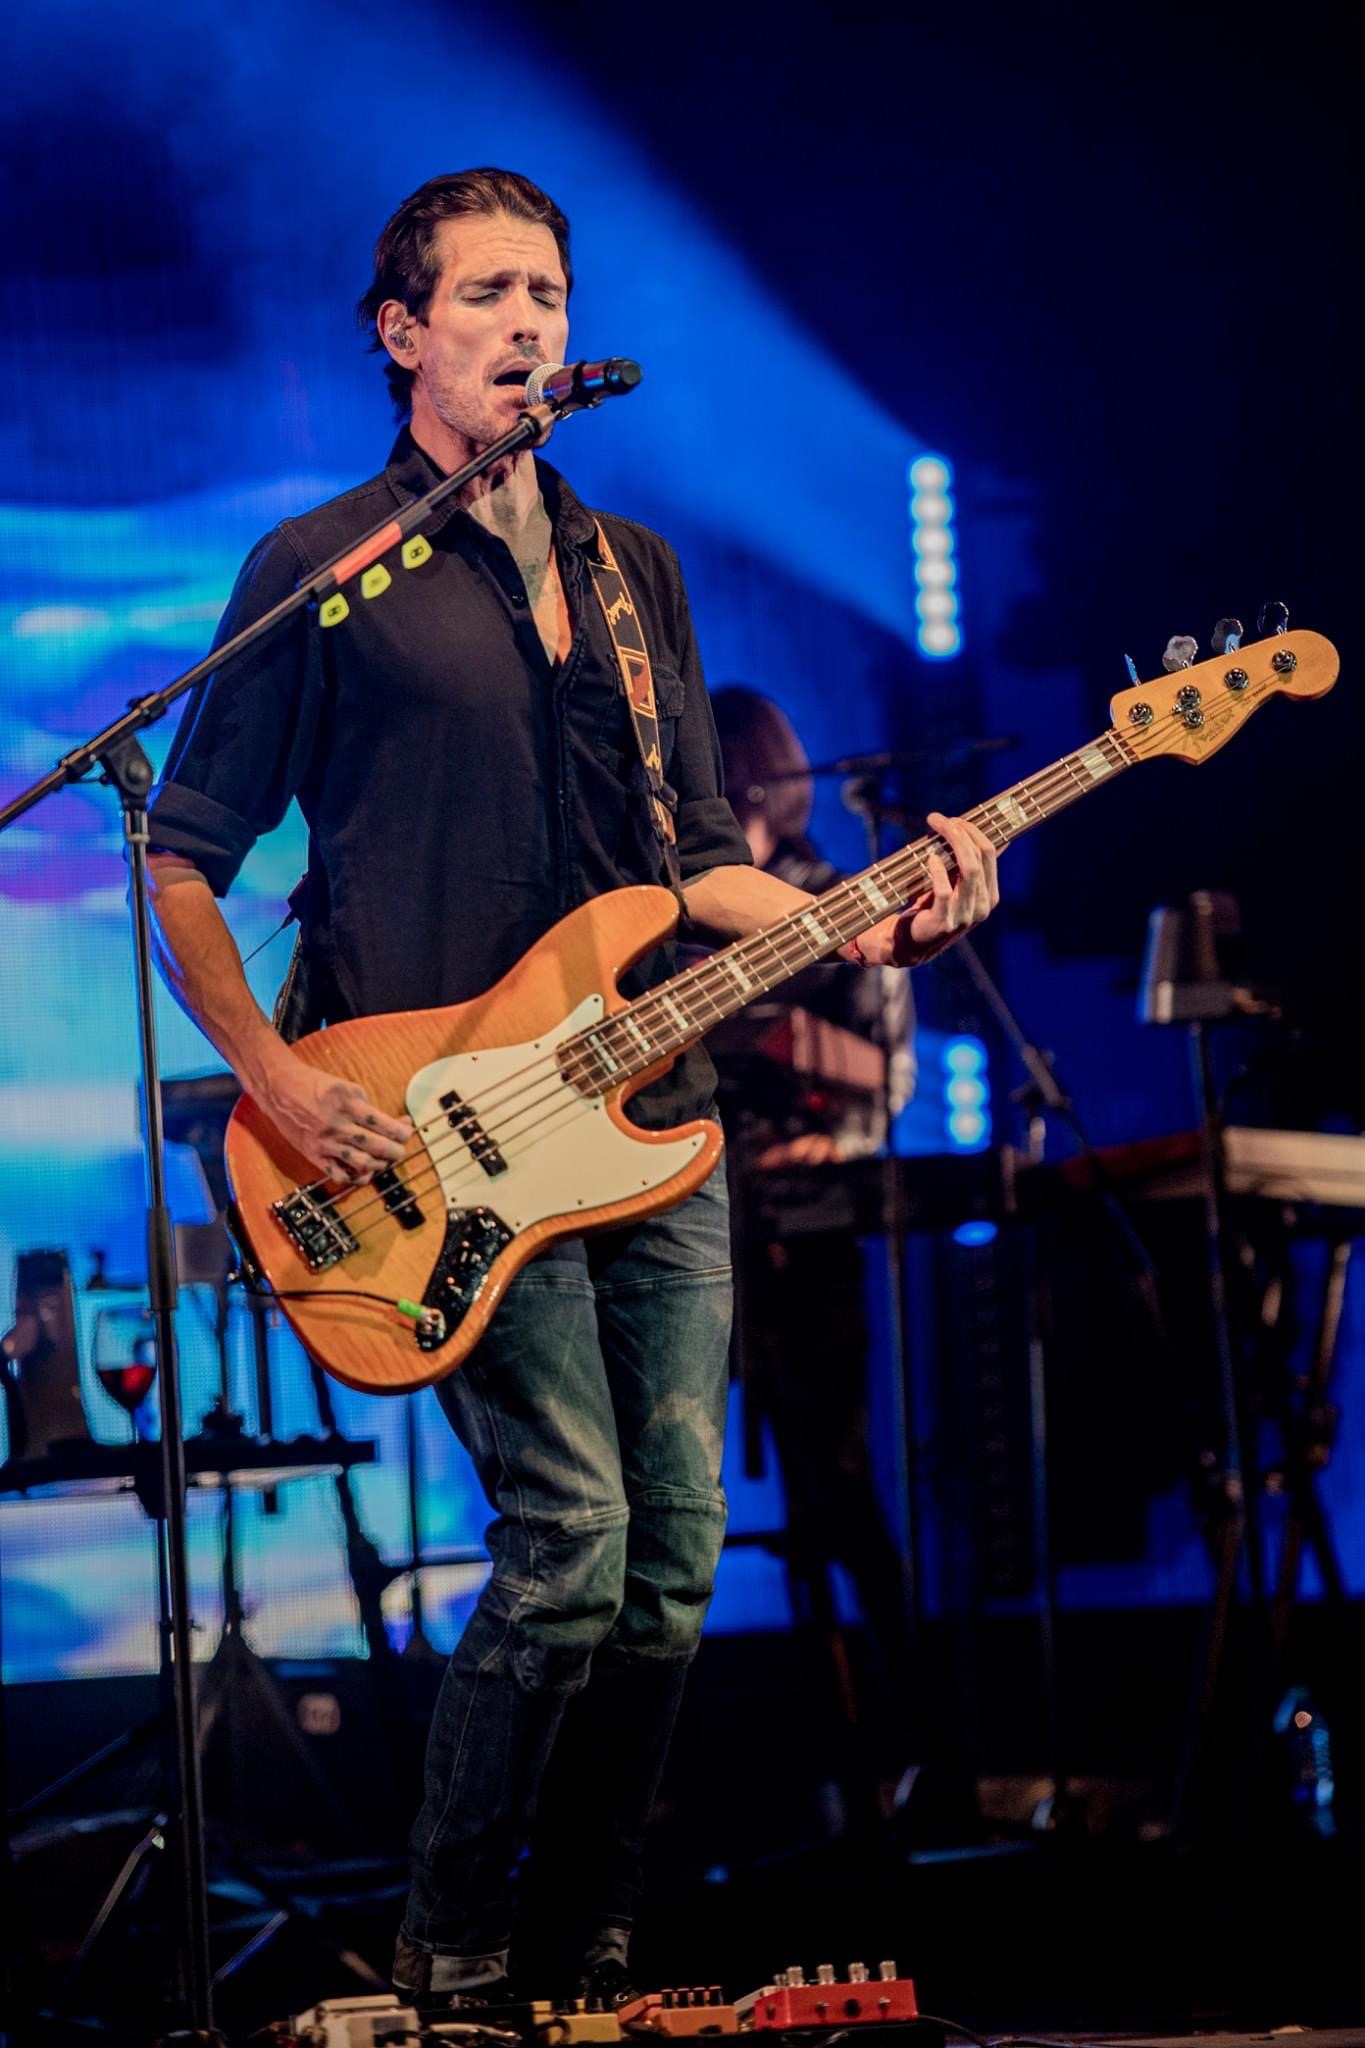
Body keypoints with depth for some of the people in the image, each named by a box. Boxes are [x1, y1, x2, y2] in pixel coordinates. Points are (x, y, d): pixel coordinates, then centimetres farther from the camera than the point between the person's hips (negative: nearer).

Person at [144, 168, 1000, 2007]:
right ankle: (450, 1958, 0)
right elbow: (179, 857, 0)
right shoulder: (323, 571, -1)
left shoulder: (633, 572, 17)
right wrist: (275, 1080, -11)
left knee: (673, 1561, 3)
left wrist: (870, 926, 3)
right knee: (572, 1542, -16)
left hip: (652, 1126, 6)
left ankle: (596, 1945, 18)